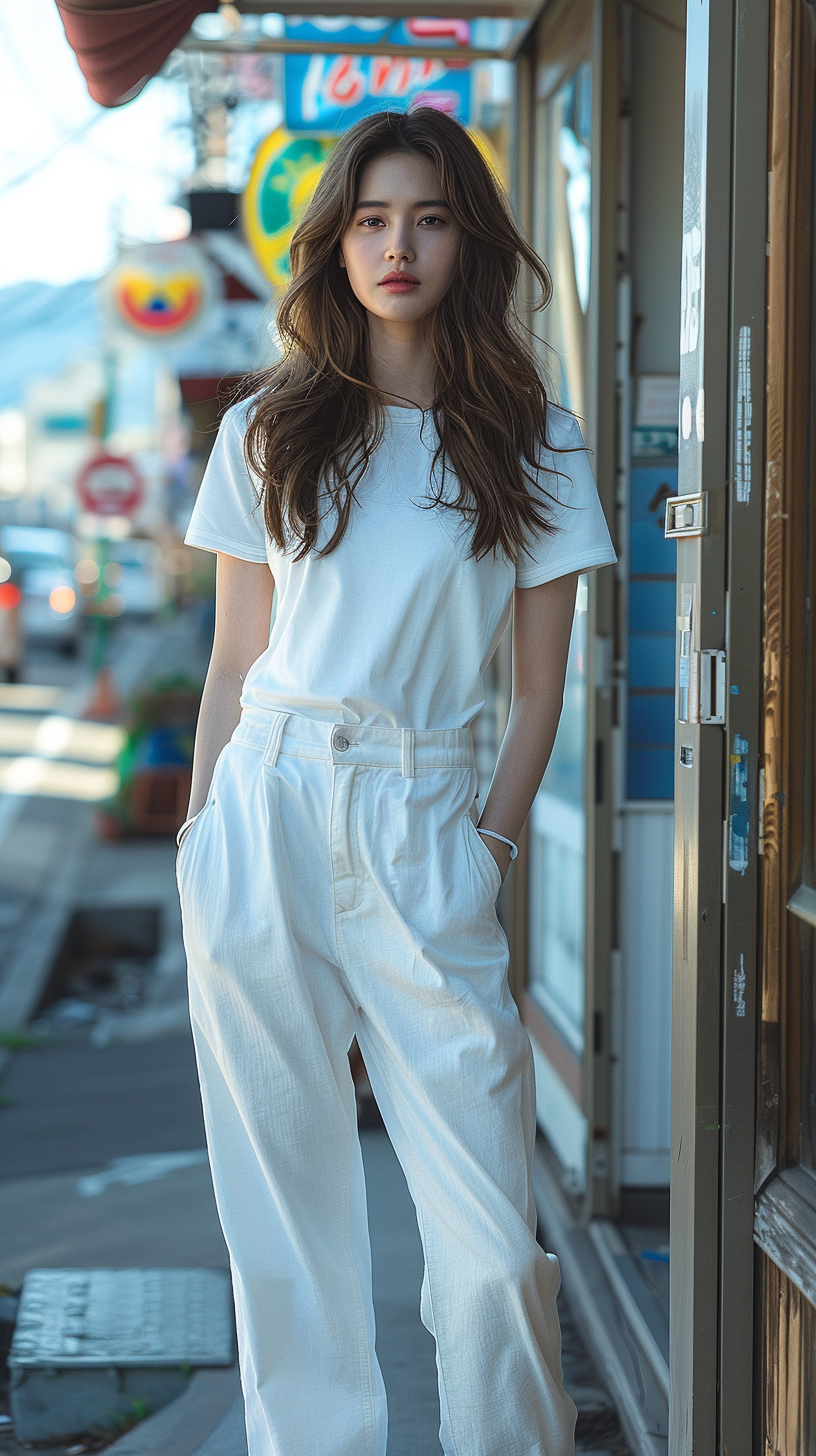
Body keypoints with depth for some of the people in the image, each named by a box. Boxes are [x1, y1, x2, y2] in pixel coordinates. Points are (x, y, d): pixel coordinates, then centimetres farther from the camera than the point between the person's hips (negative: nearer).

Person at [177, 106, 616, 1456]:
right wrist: (201, 841, 6)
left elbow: (540, 687, 7)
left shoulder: (531, 445, 5)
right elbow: (234, 664, 12)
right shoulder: (267, 432, 9)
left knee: (489, 1233, -5)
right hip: (263, 809, 2)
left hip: (420, 828, -2)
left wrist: (489, 847, -2)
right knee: (282, 1201, 6)